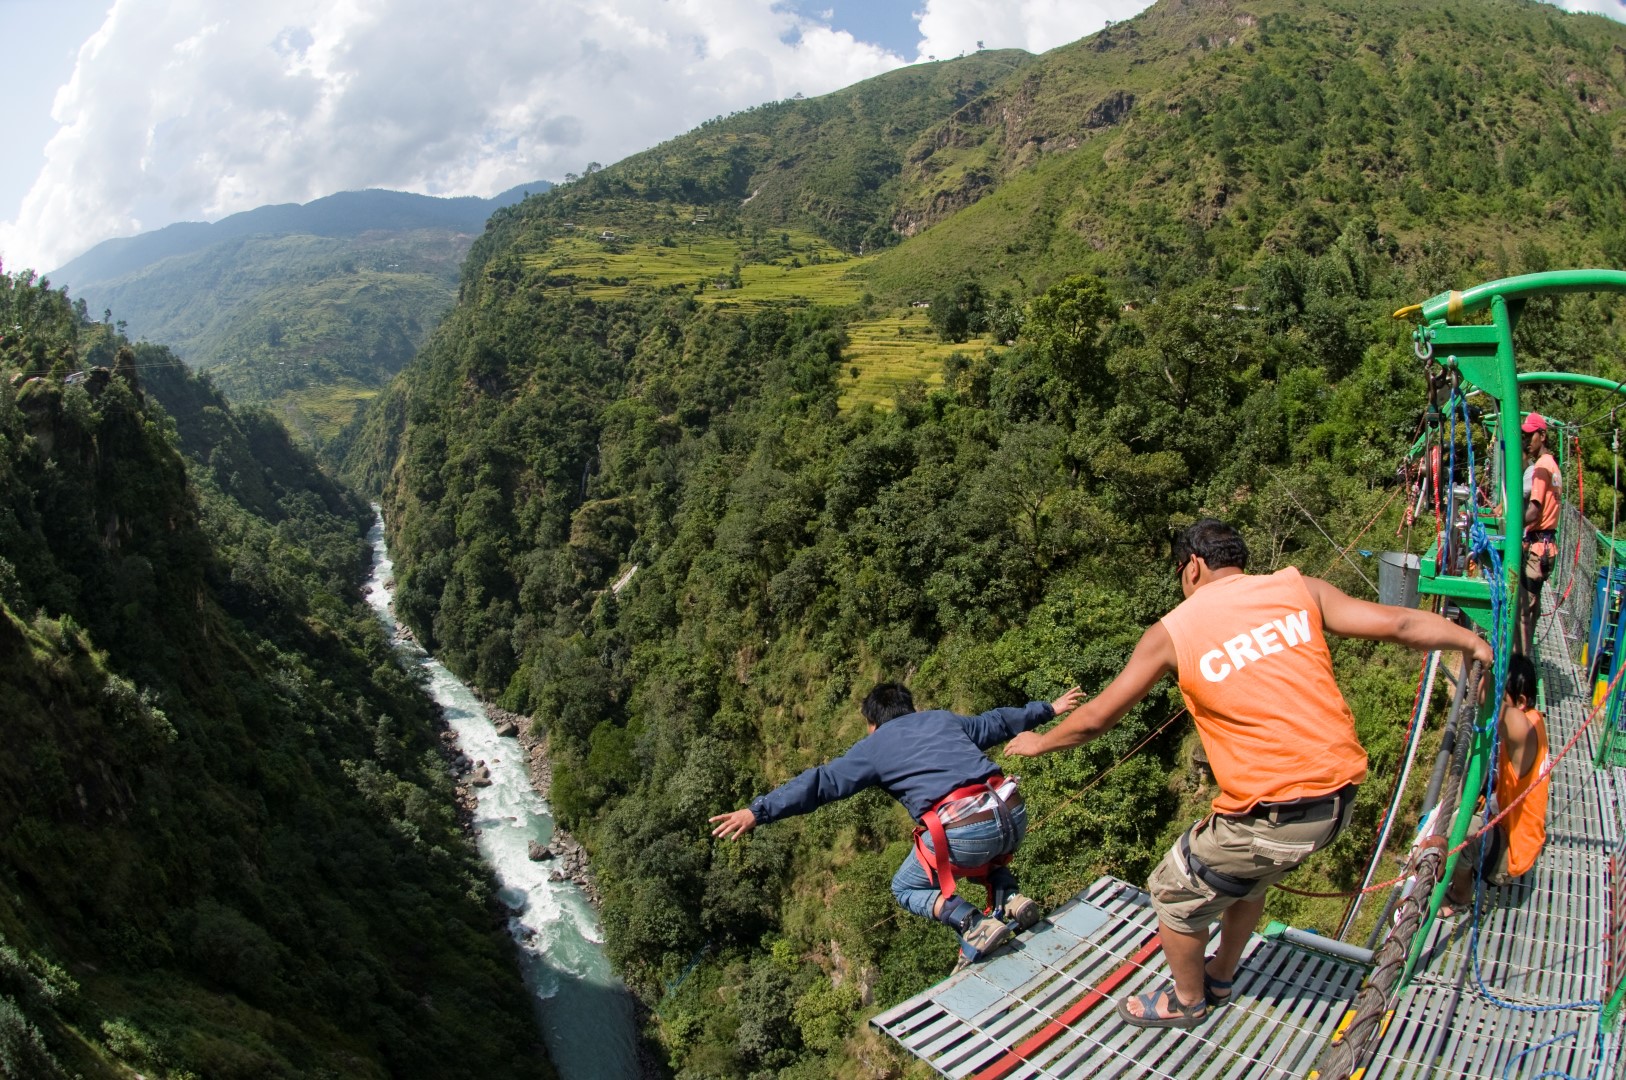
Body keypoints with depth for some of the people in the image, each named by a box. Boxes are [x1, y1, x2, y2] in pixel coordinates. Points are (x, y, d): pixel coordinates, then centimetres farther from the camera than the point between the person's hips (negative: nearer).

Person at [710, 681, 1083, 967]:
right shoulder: (944, 718, 25)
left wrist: (758, 811, 8)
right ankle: (1010, 899, 11)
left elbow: (821, 783, 7)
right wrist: (1048, 708, 54)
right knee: (986, 852, 40)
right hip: (1013, 815, 6)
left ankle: (974, 927, -2)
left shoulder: (874, 746, 13)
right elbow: (998, 721, 38)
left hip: (961, 832, -5)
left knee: (906, 888, 21)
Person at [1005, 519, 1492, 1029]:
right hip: (1340, 796, 6)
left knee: (1174, 895, 20)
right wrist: (1473, 640, 20)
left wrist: (1040, 742, 21)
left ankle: (1187, 1001, 41)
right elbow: (1396, 623, 1)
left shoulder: (1173, 631, -4)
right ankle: (1220, 977, 52)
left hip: (1271, 812, -6)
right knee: (1247, 876, 33)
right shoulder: (1298, 590, 3)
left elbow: (1096, 718, 3)